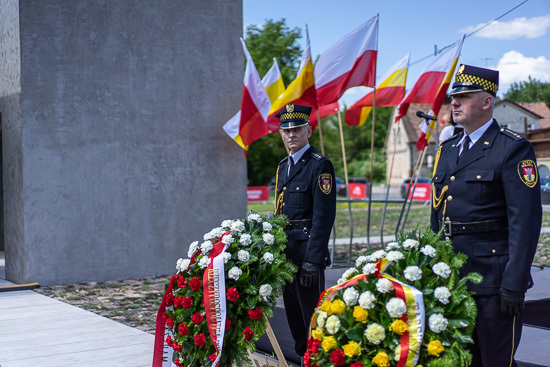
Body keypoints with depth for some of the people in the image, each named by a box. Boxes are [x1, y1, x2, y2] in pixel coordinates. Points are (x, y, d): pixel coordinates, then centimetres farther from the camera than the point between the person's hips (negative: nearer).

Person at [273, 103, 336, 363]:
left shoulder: (320, 166, -10)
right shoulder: (282, 167, 15)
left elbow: (323, 217, -16)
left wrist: (312, 261, -21)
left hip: (307, 253, -8)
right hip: (285, 254, 8)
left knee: (313, 319, -4)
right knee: (294, 319, 15)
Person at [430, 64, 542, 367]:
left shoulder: (513, 149, -8)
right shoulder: (447, 150, 14)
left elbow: (526, 221, -14)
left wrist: (514, 284, -18)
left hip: (493, 278, -7)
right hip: (450, 279, 7)